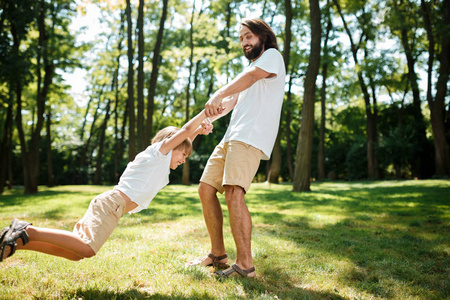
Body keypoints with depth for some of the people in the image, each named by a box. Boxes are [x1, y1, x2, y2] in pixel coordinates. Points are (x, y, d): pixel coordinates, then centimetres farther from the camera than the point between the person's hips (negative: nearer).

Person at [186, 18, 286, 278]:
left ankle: (246, 265, -19)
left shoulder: (272, 56, 8)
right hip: (231, 137, 9)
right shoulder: (251, 68, 32)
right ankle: (218, 254, 13)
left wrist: (217, 96, -30)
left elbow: (250, 77, -14)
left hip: (251, 137, -9)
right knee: (206, 189, 4)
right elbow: (231, 103, 20)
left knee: (234, 194, -23)